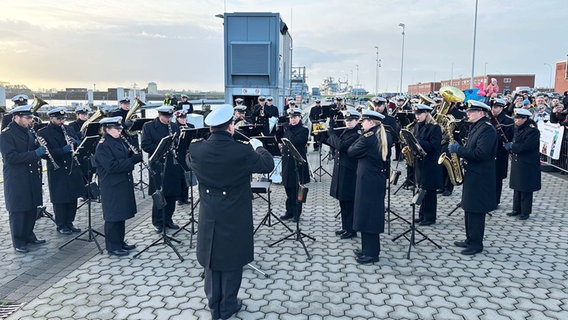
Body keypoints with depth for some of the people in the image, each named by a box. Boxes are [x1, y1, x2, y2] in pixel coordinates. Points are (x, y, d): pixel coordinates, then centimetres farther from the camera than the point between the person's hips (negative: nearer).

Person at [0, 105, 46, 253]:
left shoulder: (28, 132, 11)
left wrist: (40, 147, -2)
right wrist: (35, 153, -25)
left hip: (32, 178, 7)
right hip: (16, 180, -7)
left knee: (32, 209, 13)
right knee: (18, 211, 2)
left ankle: (29, 235, 28)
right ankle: (18, 242, 14)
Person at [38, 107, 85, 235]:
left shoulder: (69, 129, 11)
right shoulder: (43, 133, -6)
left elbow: (79, 143, 11)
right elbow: (47, 153, -15)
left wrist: (74, 142, -11)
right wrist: (64, 150, -28)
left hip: (73, 169, 5)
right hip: (57, 171, -5)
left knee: (73, 198, 12)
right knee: (60, 200, 4)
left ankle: (69, 223, 26)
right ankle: (61, 225, 18)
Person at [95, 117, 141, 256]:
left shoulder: (120, 141, 10)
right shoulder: (102, 146, -15)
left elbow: (127, 157, 17)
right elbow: (112, 166, -25)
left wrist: (135, 155, -6)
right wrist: (134, 159, -24)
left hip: (123, 184, 8)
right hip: (112, 187, -8)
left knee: (121, 215, 17)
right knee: (113, 217, 1)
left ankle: (120, 242, 29)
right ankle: (112, 247, 12)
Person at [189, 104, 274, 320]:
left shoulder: (196, 149, -11)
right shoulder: (242, 151, -21)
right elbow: (268, 165, -7)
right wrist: (257, 146, 11)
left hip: (209, 217, 4)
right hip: (234, 218, -3)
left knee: (212, 259, 18)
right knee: (231, 260, 12)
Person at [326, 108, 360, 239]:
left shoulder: (357, 135, -16)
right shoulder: (345, 132, 12)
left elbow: (341, 146, -26)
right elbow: (333, 143, 19)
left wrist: (332, 133, -13)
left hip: (350, 173, -9)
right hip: (340, 171, 9)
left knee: (349, 201, 0)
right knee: (342, 200, 15)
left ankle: (351, 230, 11)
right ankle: (345, 227, 27)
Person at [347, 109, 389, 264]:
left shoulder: (367, 137, -19)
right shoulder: (382, 137, 9)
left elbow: (351, 152, -10)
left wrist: (361, 136, -5)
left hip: (368, 180, -9)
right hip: (378, 179, 9)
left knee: (366, 214, -1)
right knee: (373, 213, 15)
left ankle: (371, 253, 6)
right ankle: (369, 248, 26)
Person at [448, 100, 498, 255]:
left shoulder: (487, 129, -17)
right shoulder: (475, 127, 14)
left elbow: (480, 154, -26)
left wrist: (458, 149, -21)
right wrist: (458, 148, 2)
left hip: (480, 178, -10)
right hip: (471, 174, 10)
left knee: (476, 212, -2)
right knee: (469, 209, 15)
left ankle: (476, 244, 8)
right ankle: (470, 239, 25)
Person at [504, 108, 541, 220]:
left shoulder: (533, 130, -15)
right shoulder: (518, 129, 11)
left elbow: (527, 146, -24)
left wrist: (511, 146, -19)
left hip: (527, 164, -8)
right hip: (517, 163, 8)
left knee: (525, 189, 1)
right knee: (516, 187, 14)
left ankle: (525, 212, 11)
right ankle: (517, 209, 25)